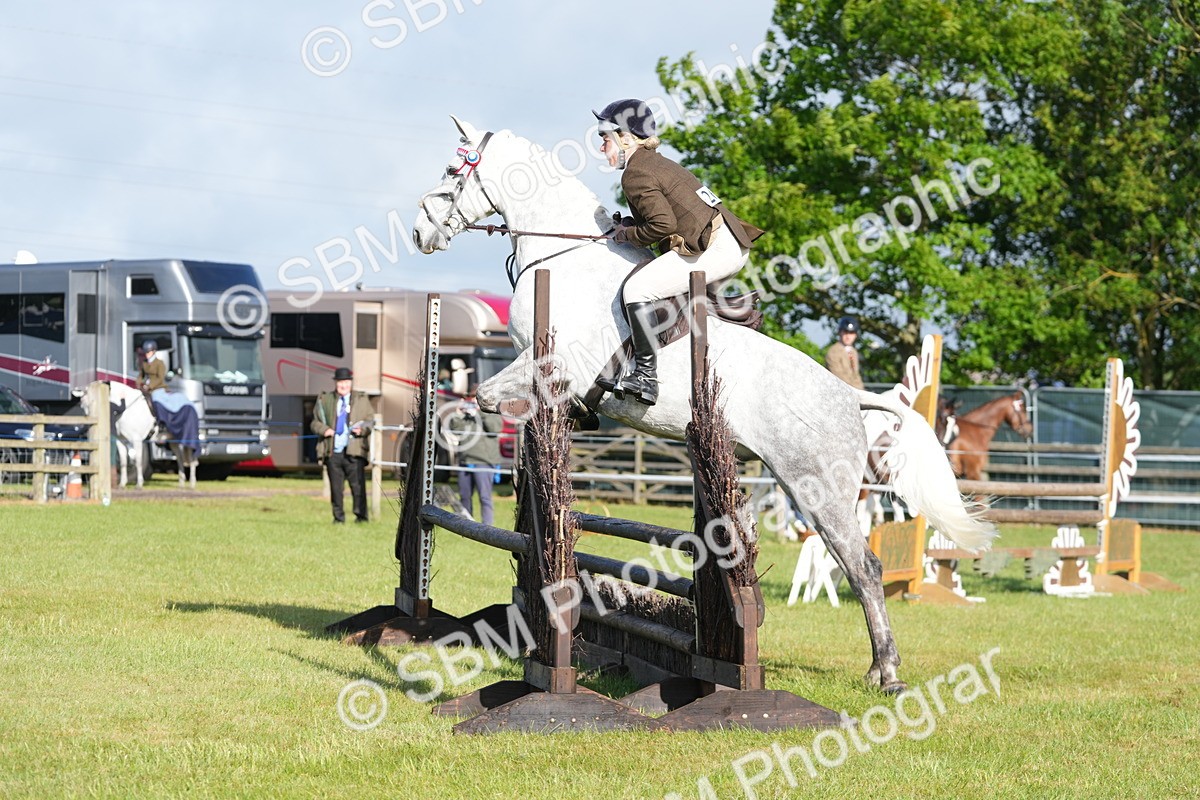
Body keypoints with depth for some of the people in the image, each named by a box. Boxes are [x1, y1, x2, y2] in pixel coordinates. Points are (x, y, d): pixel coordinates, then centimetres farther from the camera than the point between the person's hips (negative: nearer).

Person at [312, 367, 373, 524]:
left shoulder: (361, 400, 13)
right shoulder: (325, 400, 14)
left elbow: (371, 421, 11)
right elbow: (315, 422, 15)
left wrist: (362, 430, -10)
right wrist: (323, 429, -6)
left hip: (354, 452, -1)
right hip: (333, 452, 1)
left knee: (358, 485, -8)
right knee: (335, 487, 4)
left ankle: (361, 516, -3)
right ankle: (338, 517, 12)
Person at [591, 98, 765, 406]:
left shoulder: (635, 175, -10)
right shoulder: (657, 162, 20)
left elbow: (663, 224, -20)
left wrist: (629, 234, -3)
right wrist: (631, 226, 15)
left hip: (712, 250, -11)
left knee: (636, 288, -17)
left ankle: (646, 377, -22)